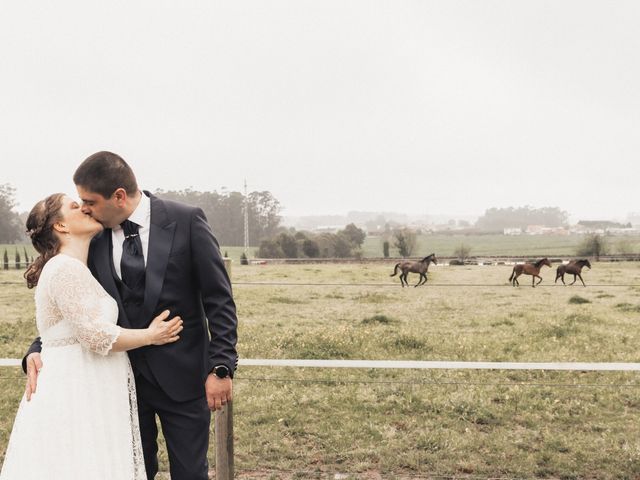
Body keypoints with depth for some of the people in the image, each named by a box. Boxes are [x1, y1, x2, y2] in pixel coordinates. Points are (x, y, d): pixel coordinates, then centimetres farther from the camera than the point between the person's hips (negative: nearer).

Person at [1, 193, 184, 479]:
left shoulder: (73, 269, 16)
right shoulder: (67, 268, -16)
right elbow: (96, 335, -21)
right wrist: (150, 336, -10)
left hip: (81, 389, 9)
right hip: (75, 393, -9)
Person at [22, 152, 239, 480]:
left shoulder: (186, 221, -11)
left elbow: (218, 299, -8)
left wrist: (221, 366, -12)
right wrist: (37, 351, -10)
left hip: (181, 376, -3)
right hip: (123, 377, 3)